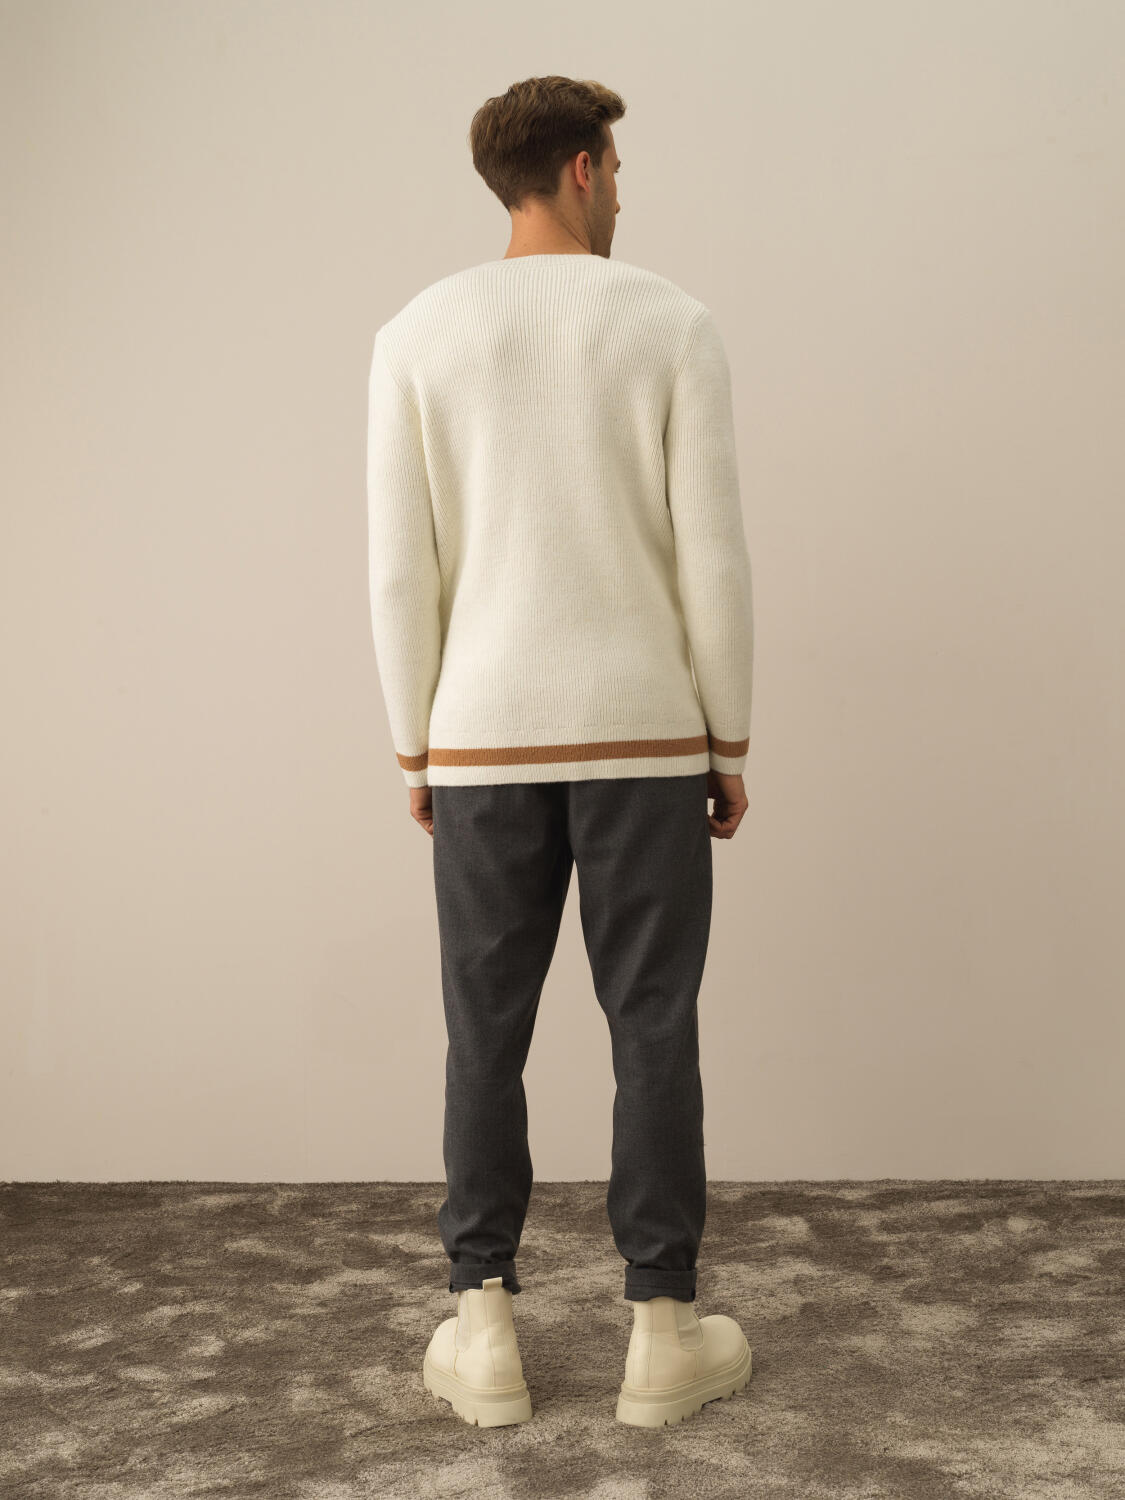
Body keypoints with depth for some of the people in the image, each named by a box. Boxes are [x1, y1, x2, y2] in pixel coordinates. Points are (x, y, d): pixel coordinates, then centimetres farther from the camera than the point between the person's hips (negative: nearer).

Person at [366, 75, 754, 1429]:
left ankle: (484, 1330, 14)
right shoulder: (673, 325, -2)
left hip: (483, 742, 1)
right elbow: (713, 558, -5)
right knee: (653, 1030, 6)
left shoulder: (416, 336, 1)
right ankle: (663, 1331, 13)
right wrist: (729, 743, 4)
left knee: (487, 1035, 9)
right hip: (646, 735, -1)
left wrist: (414, 750, 8)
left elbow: (400, 571, -1)